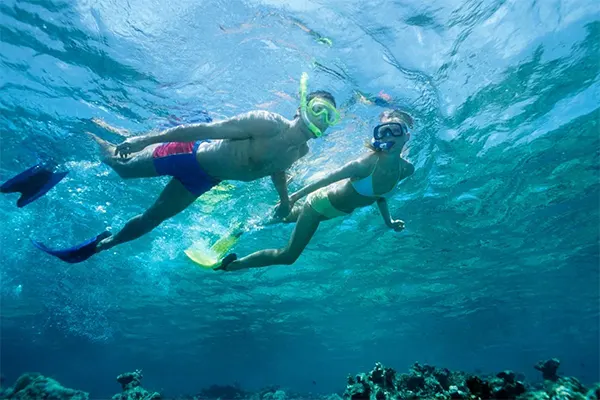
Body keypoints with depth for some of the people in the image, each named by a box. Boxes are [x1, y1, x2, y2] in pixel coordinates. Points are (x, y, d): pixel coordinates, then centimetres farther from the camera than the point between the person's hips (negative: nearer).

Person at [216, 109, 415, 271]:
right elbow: (328, 179, -27)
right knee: (287, 256, 0)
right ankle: (230, 264, 16)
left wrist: (388, 221, 10)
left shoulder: (406, 169, -13)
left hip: (340, 209, 7)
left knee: (288, 218, 30)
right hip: (321, 203, -7)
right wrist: (292, 197, -20)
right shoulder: (369, 162, -35)